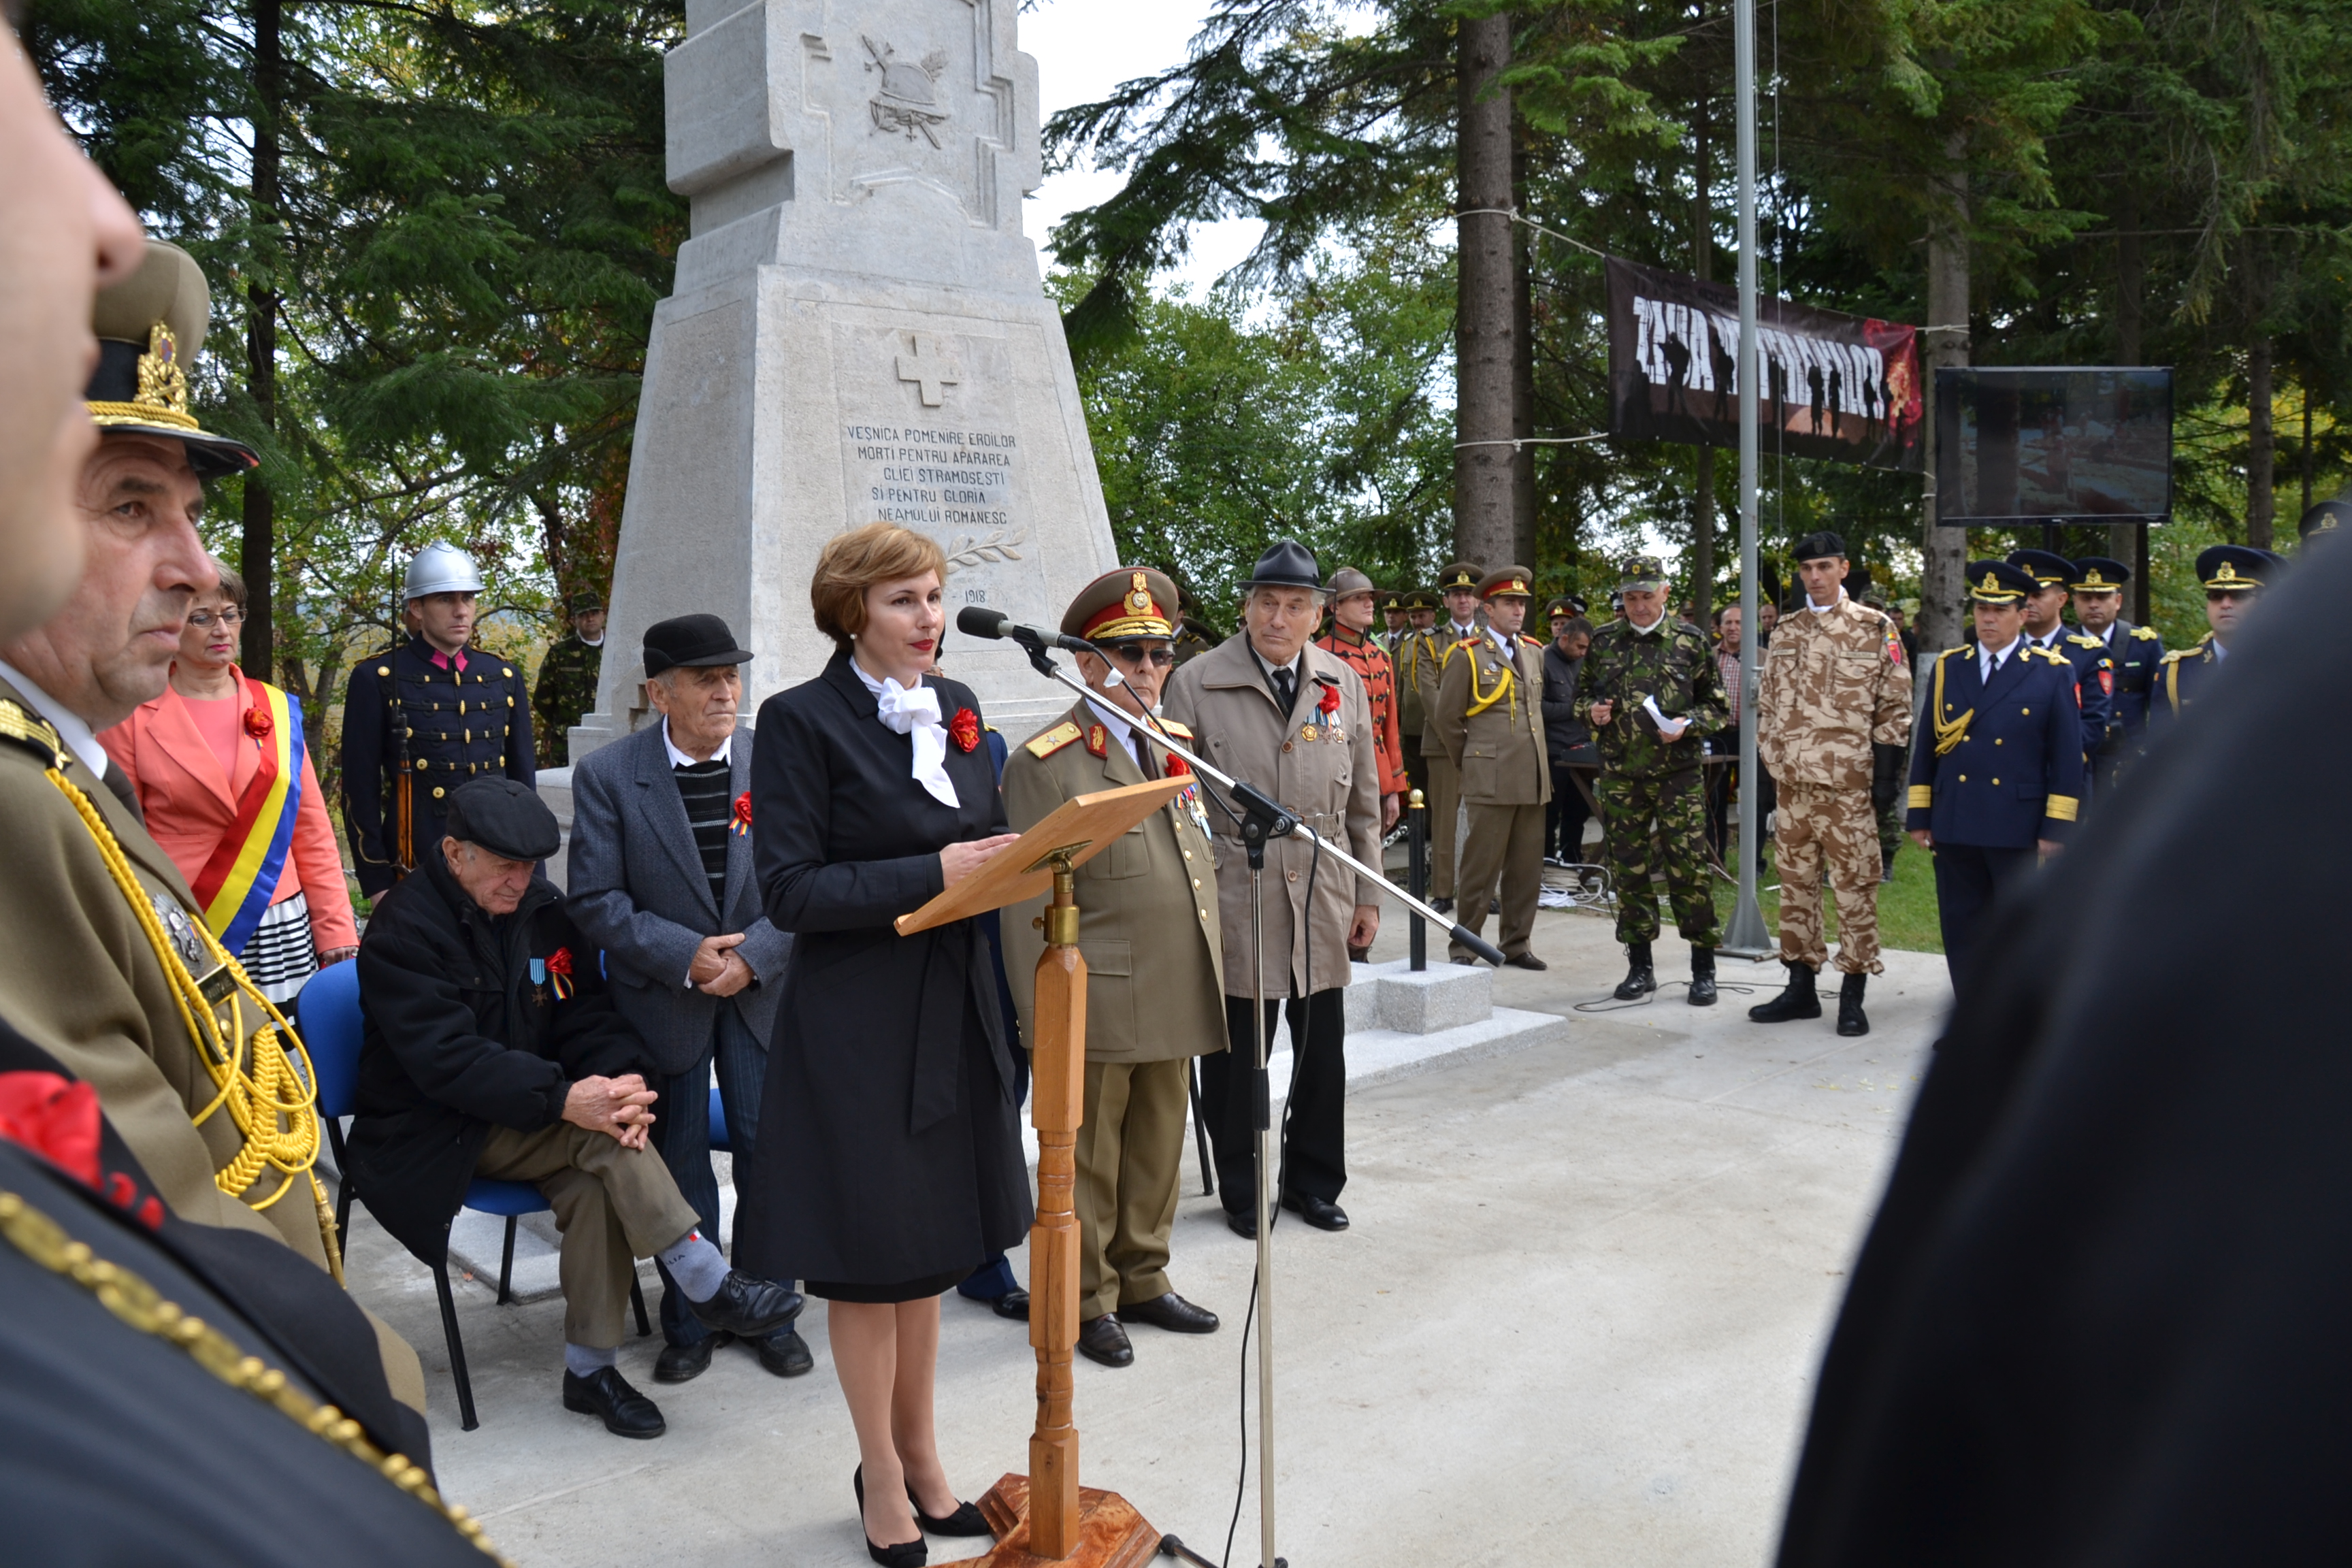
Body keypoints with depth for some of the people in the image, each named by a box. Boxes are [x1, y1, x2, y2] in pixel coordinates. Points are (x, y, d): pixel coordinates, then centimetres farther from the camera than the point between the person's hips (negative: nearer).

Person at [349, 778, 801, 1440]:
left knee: (597, 1180, -26)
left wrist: (619, 1078, -21)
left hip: (526, 1118, 5)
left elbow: (589, 1013, 2)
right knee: (599, 1134, -28)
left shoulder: (541, 907, 3)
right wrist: (563, 1099, -35)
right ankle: (710, 1287, -23)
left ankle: (590, 1367, -13)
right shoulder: (403, 926, -15)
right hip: (435, 1136, -5)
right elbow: (447, 1057, -24)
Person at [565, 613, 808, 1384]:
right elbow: (593, 900, -9)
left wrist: (753, 954, -16)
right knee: (678, 1160, 9)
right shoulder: (606, 775, -7)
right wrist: (684, 954, -18)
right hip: (662, 995, -1)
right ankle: (692, 1321, 26)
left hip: (763, 989, 1)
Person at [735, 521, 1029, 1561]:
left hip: (955, 1011, 6)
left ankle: (918, 1454, 35)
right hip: (857, 1021, -6)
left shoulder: (957, 707, 8)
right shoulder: (802, 720, -11)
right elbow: (789, 891, -16)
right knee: (868, 1256, 8)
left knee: (929, 1249, 17)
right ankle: (883, 1477, 27)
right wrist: (933, 874, -23)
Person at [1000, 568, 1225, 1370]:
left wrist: (1210, 976, 17)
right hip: (1095, 1006, -7)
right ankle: (1086, 1301, 22)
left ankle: (1143, 1280, 34)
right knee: (1087, 1159, 7)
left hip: (1175, 1005, 7)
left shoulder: (1178, 746, 13)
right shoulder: (1044, 762, -10)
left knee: (1159, 1151, 17)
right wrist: (1042, 1019, -12)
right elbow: (1030, 907, -11)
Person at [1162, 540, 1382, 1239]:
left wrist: (1367, 894, 12)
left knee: (1323, 1051, 11)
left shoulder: (1344, 685, 8)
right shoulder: (1195, 684, -4)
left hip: (1322, 903, 3)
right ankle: (1242, 1191, 26)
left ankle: (1313, 1182, 31)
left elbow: (1363, 804, 13)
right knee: (1236, 1057, 6)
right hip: (1233, 900, -3)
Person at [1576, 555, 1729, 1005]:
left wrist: (1688, 724, -13)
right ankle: (1640, 966, 18)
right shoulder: (1604, 642, 9)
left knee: (1688, 867, -3)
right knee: (1628, 868, 6)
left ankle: (1704, 968, 8)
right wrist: (1592, 711, -3)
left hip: (1677, 771, -3)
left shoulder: (1690, 641, 2)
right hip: (1620, 774, 3)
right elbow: (1582, 694, 19)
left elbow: (1717, 705, 6)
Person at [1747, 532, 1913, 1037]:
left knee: (1854, 884, -1)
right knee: (1796, 882, 10)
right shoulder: (1787, 632, 13)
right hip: (1794, 782, 5)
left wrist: (1887, 773, -8)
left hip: (1849, 783, -5)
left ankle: (1852, 996, 6)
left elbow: (1895, 707, -3)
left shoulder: (1875, 629, -1)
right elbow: (1766, 701, 17)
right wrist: (1769, 757, 7)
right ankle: (1800, 987, 20)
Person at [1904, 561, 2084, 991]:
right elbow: (1926, 746, 10)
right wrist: (1919, 816, 7)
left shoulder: (2052, 672, 0)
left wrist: (2057, 827, -7)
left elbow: (2068, 757, -2)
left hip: (2019, 830, -3)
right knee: (1962, 935, 8)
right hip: (1954, 827, 3)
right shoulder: (1947, 667, 9)